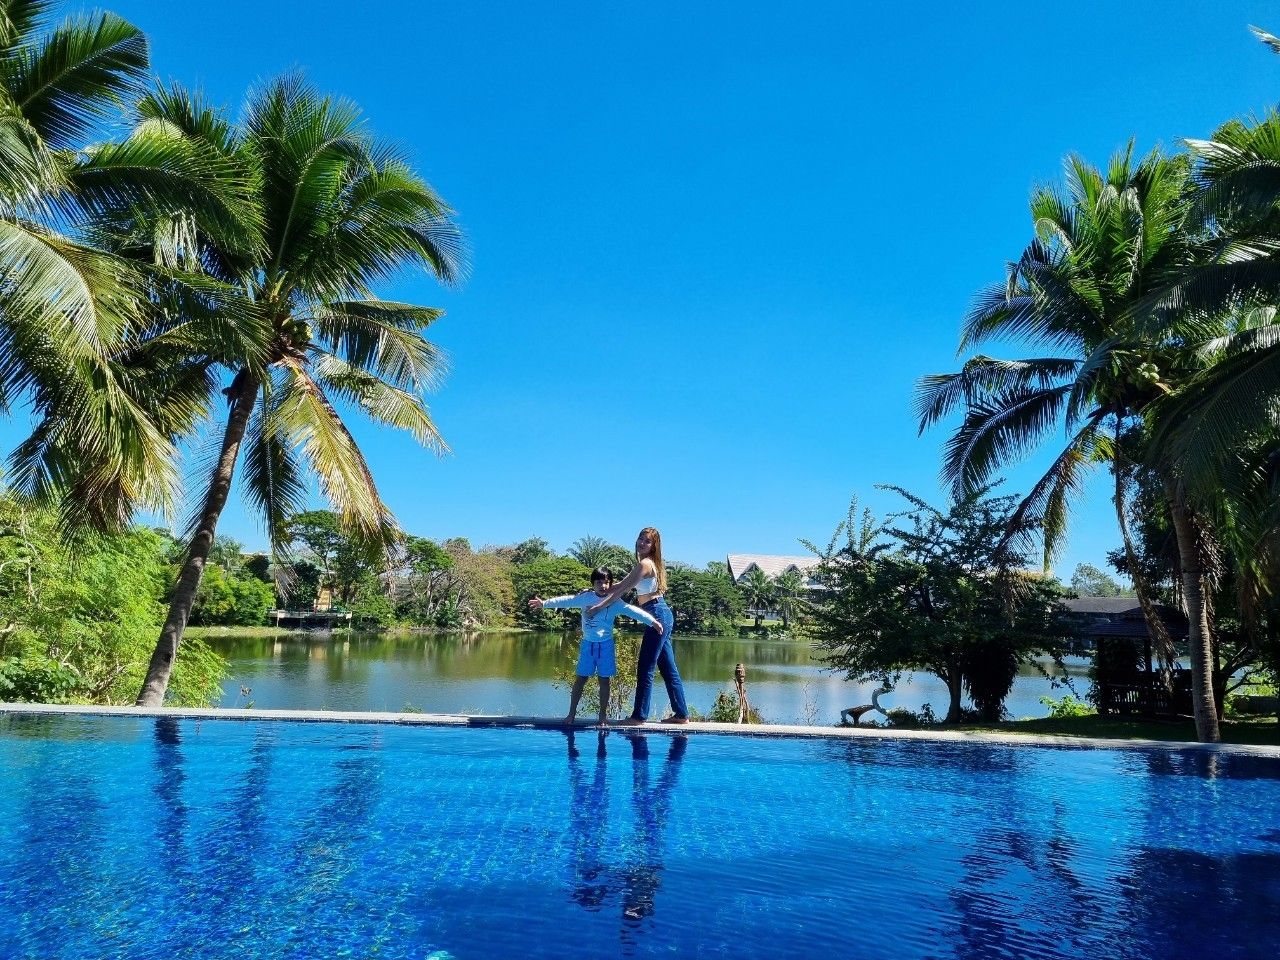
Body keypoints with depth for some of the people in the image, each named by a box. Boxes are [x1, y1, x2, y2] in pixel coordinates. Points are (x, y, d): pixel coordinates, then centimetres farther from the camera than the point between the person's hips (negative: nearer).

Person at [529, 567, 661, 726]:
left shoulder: (614, 602, -9)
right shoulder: (585, 597, -4)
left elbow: (632, 611, -18)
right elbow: (566, 601, -4)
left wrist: (652, 621, -28)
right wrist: (544, 603, -9)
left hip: (605, 645, -1)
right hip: (588, 643, 1)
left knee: (604, 680, 5)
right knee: (580, 678, 6)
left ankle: (603, 714, 17)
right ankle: (572, 712, 15)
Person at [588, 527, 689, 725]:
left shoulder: (645, 564, -13)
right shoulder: (646, 564, 17)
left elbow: (622, 590, -13)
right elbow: (622, 585, 19)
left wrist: (599, 606, -9)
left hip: (658, 616, -10)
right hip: (662, 615, 10)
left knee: (645, 668, -4)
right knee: (668, 669, 12)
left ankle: (639, 716, 3)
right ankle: (681, 714, 17)